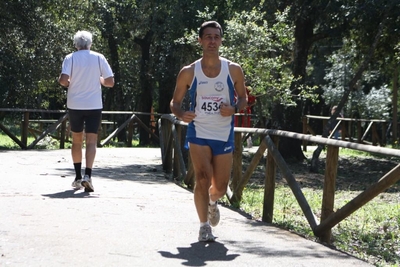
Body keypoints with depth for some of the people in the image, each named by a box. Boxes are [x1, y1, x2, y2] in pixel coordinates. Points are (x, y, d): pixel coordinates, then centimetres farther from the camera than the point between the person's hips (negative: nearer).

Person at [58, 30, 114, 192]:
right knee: (91, 141, -3)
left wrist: (67, 83, 7)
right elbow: (110, 82, -2)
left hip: (75, 105, 1)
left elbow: (63, 80, -15)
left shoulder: (70, 58, -2)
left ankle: (78, 177, 19)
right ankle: (87, 175, -20)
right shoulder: (98, 58, 0)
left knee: (77, 140, 14)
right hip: (94, 105, -1)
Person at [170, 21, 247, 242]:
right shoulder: (189, 72, -1)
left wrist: (234, 109, -12)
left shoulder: (234, 70, 1)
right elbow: (175, 102, 6)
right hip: (199, 134, -1)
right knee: (202, 179, -16)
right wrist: (181, 114, -17)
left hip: (224, 135, 2)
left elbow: (243, 97, 10)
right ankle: (204, 226, -2)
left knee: (221, 186, 7)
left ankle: (212, 202, 43)